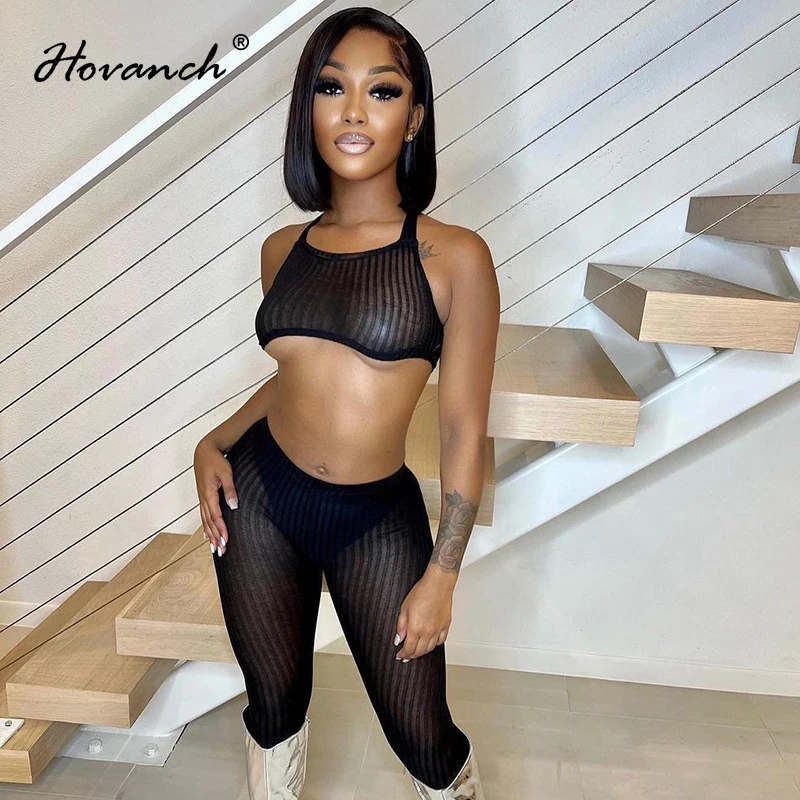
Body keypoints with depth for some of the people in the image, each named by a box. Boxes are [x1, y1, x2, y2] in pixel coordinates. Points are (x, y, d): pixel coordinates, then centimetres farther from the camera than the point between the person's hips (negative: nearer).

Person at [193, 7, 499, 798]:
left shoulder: (454, 256, -11)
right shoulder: (282, 249, 2)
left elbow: (463, 427, -9)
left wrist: (442, 573, -7)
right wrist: (213, 443, 0)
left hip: (378, 520, -3)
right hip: (259, 495, 4)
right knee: (273, 707, 20)